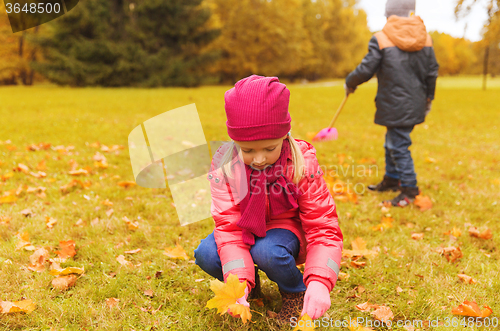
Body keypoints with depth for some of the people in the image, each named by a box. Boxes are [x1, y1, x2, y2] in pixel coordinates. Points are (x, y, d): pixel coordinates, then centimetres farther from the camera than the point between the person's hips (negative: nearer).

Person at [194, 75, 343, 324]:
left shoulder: (303, 163, -25)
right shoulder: (224, 164, -21)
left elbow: (324, 228, -25)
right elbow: (228, 227, -24)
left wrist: (319, 283, -42)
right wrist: (238, 283, -41)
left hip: (286, 228, -2)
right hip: (246, 228, 2)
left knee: (267, 252, -35)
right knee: (205, 254, -26)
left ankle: (295, 292, 0)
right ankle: (250, 282, 8)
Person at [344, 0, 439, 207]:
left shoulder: (381, 39, -12)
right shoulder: (425, 38, 5)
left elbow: (366, 70, -11)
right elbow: (432, 71, 9)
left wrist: (350, 83, 9)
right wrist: (429, 98, 22)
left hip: (396, 107, -7)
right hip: (415, 104, 7)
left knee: (399, 146, 0)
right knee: (391, 143, 20)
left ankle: (409, 190, 6)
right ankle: (391, 180, 32)